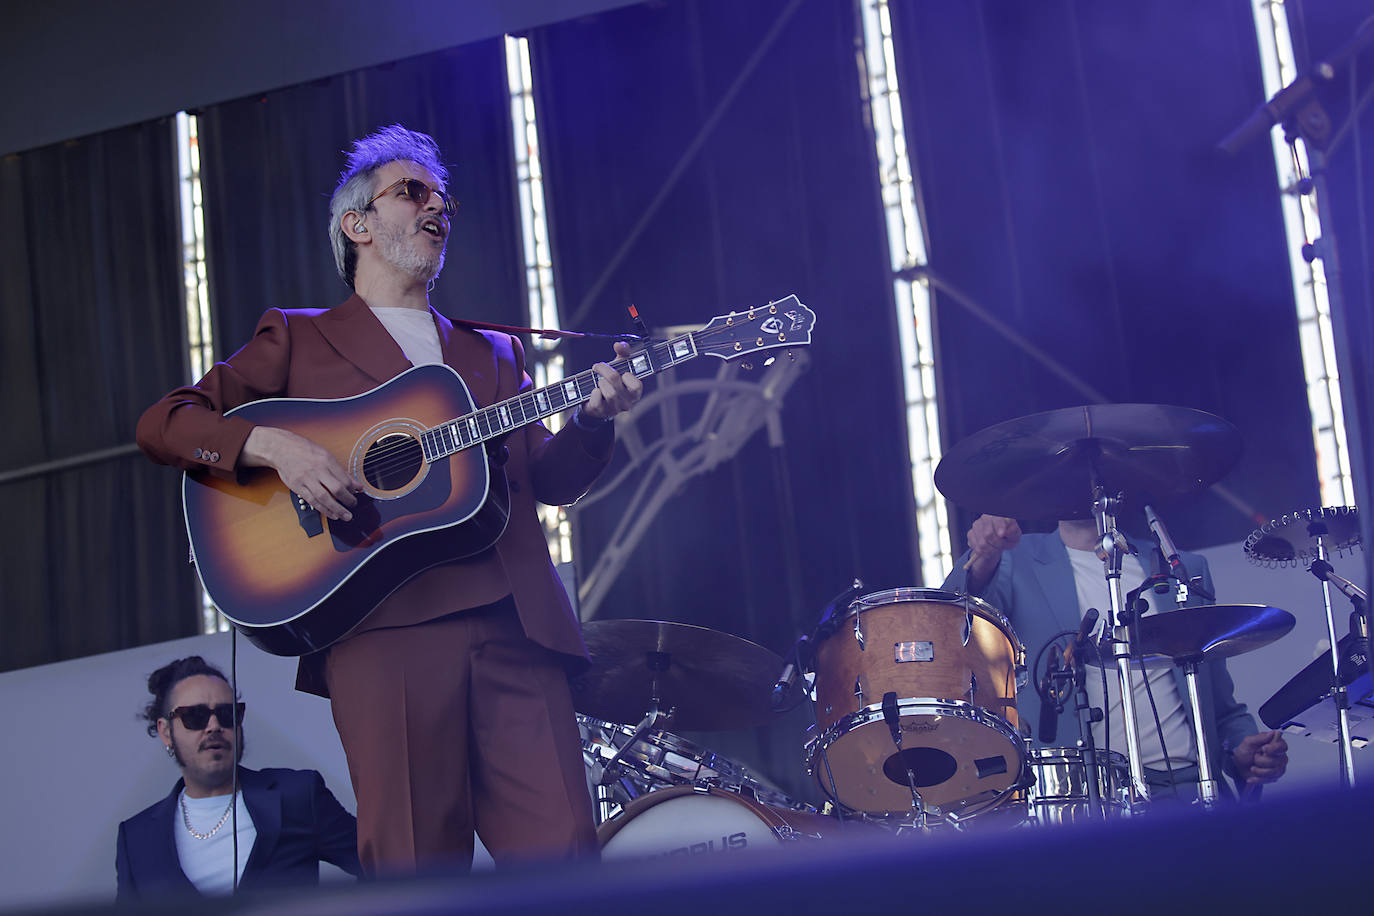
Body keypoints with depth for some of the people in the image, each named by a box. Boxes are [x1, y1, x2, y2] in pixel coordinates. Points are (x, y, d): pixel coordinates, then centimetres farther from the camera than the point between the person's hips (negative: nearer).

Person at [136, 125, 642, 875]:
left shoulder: (493, 354, 29)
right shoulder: (298, 340, 18)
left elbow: (547, 478, 22)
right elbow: (162, 423, 10)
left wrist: (593, 418, 1)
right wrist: (270, 445, -9)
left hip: (513, 622, 3)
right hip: (383, 624, -3)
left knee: (564, 854, -10)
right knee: (418, 869, -10)